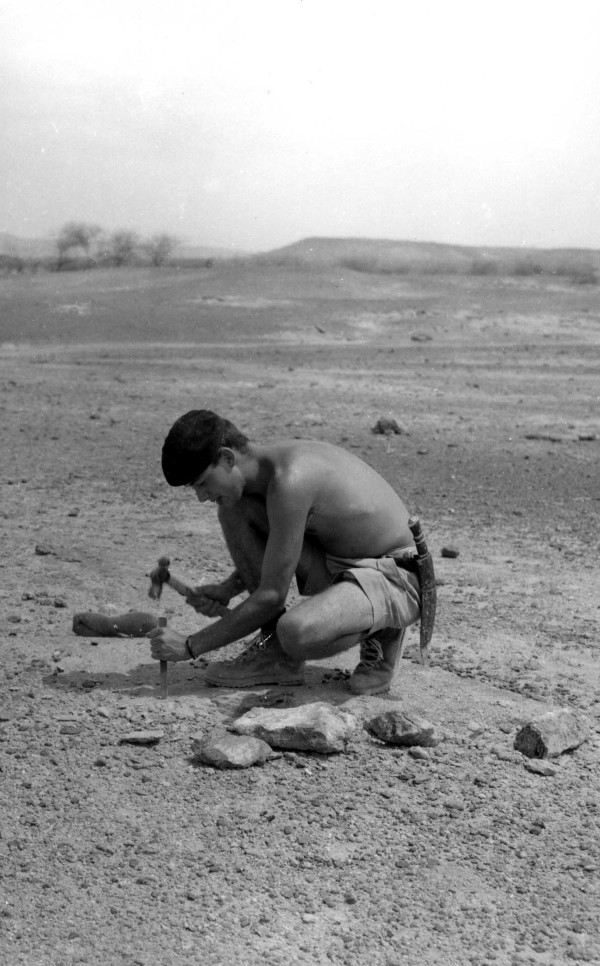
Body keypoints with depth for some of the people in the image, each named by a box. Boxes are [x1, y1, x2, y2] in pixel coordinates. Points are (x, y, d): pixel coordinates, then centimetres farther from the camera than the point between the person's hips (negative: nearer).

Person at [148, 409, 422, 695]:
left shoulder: (290, 480, -28)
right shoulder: (267, 461, 1)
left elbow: (272, 596, -24)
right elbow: (269, 553, 20)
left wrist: (191, 645, -17)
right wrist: (227, 589, 2)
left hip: (395, 580, -9)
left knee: (296, 633, -37)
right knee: (233, 511, -1)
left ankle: (381, 633, -3)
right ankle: (276, 652, 4)